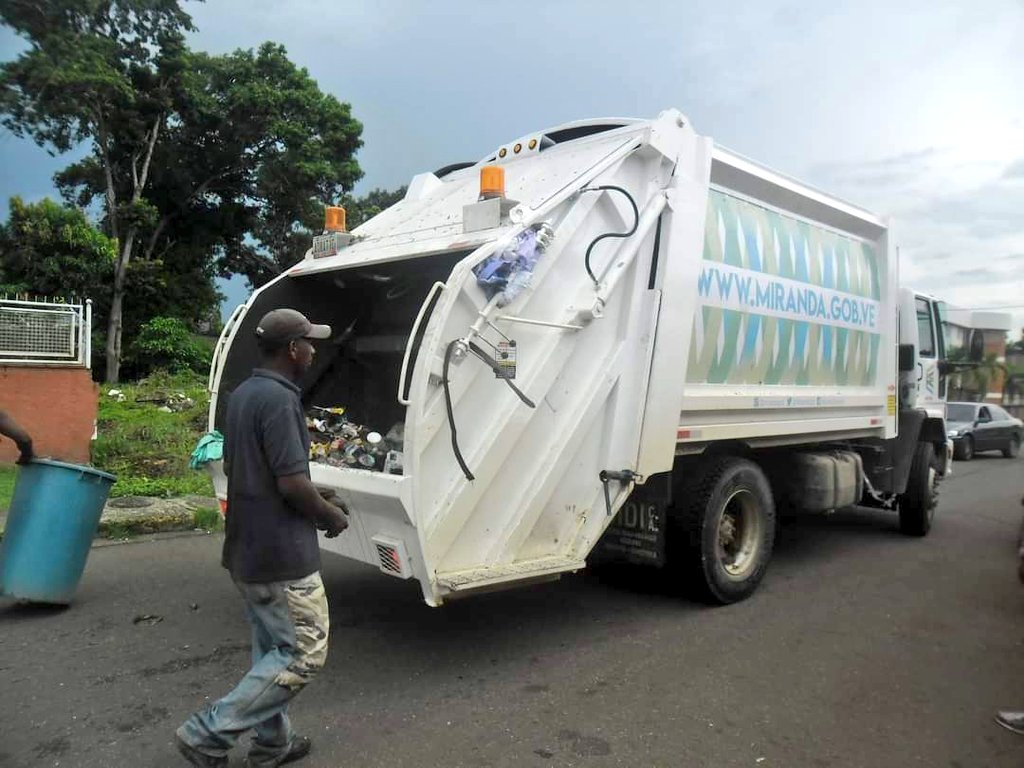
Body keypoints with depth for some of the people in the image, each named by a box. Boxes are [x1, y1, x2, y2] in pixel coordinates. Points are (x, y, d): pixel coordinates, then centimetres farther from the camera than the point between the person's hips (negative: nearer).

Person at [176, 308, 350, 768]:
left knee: (273, 651, 19)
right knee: (304, 654, 0)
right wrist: (332, 516, -6)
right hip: (280, 553, -10)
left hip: (246, 547, 10)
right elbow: (292, 483, -24)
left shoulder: (241, 395, 9)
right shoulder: (278, 399, -20)